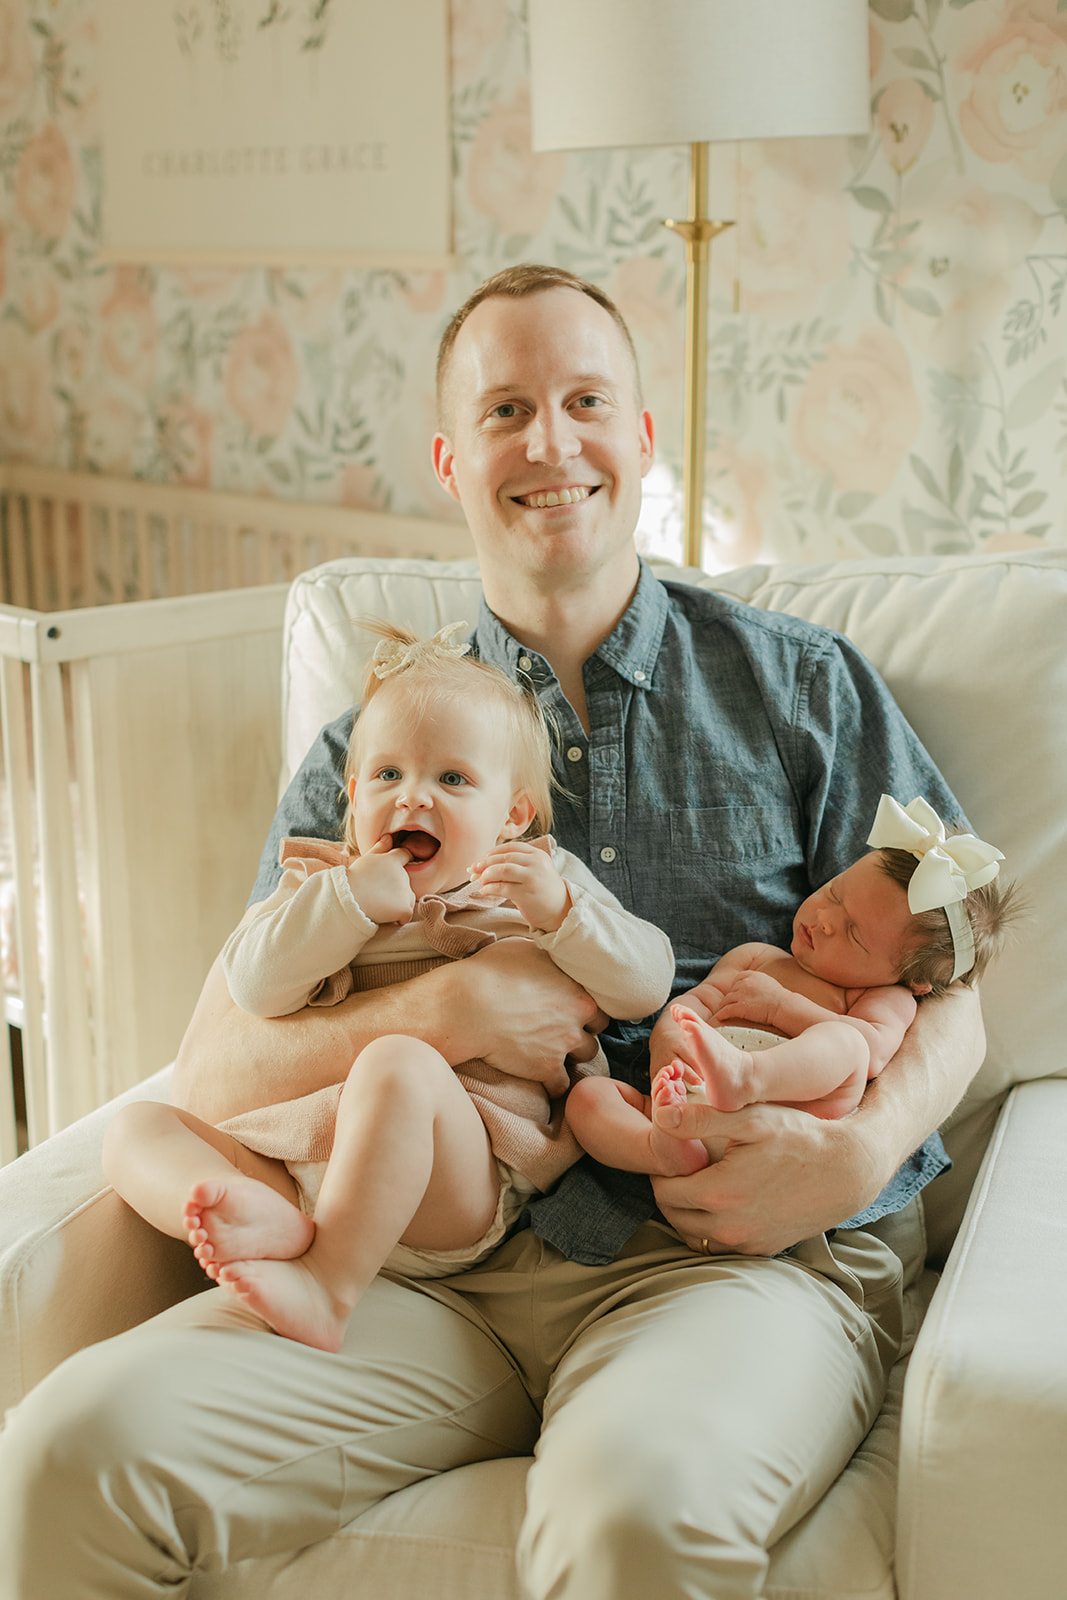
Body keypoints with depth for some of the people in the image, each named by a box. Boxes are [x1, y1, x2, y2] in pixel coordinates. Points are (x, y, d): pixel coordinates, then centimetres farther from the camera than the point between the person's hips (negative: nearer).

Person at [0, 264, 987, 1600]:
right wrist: (443, 1011, -10)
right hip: (445, 1266, 2)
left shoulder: (802, 688, 13)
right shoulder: (368, 752, 15)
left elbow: (945, 990, 10)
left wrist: (861, 1148, -11)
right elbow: (215, 1068, 7)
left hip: (748, 1251, -1)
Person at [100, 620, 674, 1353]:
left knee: (399, 1063, -35)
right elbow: (256, 985, 2)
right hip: (302, 1161, 5)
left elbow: (646, 984, 2)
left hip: (461, 1189, -5)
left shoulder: (545, 882, 15)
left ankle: (327, 1286, -35)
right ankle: (270, 1218, -38)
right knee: (136, 1128, -8)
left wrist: (559, 912, -15)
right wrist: (349, 899, -10)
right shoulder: (327, 885, 20)